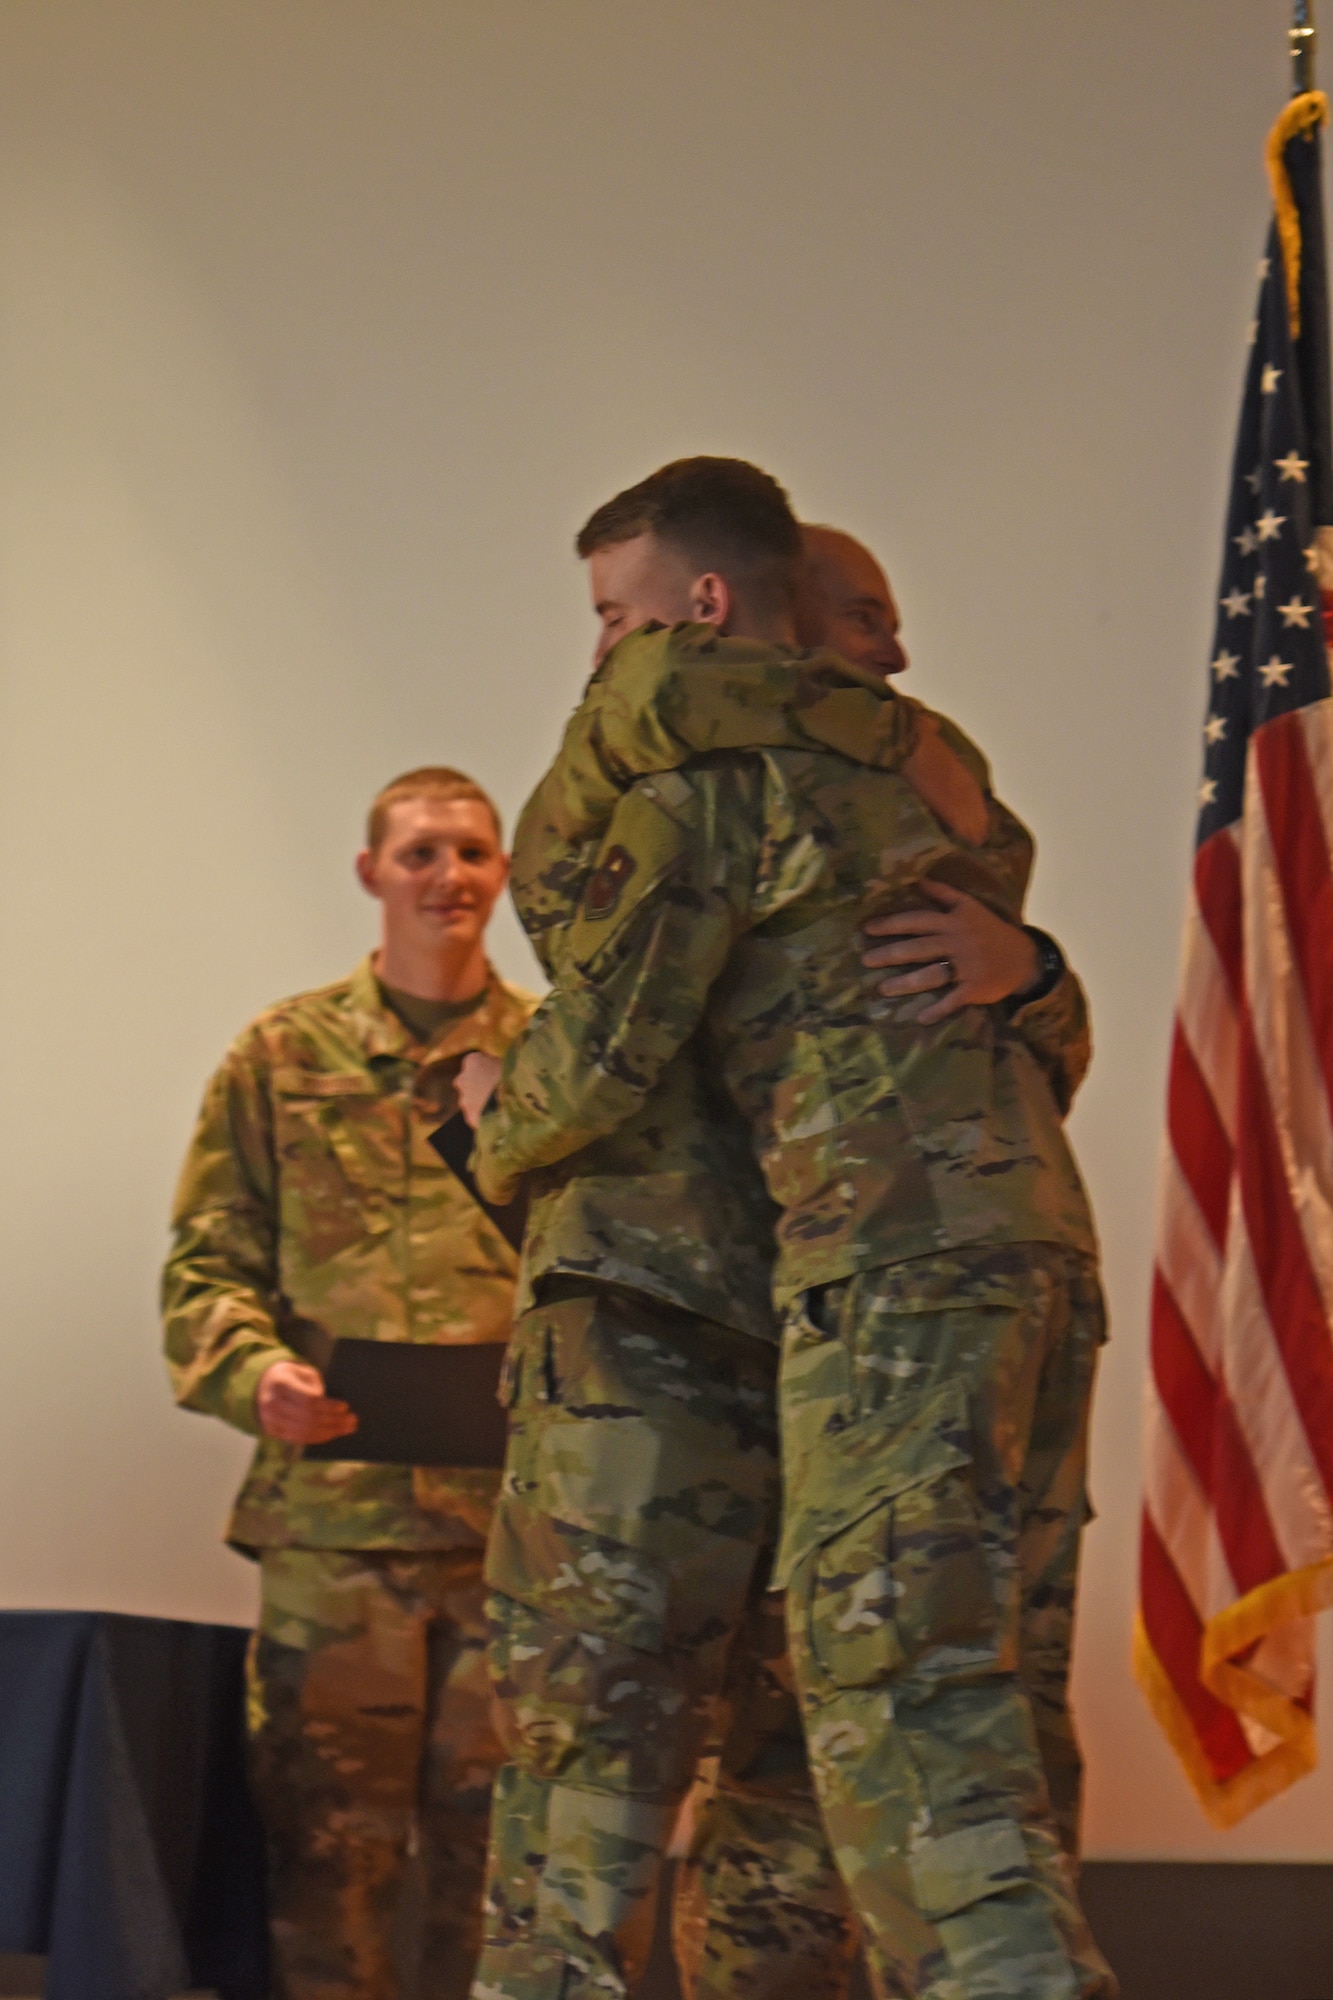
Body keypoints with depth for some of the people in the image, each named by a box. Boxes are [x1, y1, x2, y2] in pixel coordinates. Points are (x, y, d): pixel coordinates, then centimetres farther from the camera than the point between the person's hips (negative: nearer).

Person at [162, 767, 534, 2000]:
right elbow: (207, 1264, 6)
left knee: (494, 1850, 4)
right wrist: (258, 1371, -13)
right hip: (333, 1513, -1)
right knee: (332, 1845, 0)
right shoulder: (283, 1056, 10)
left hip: (519, 1511, 1)